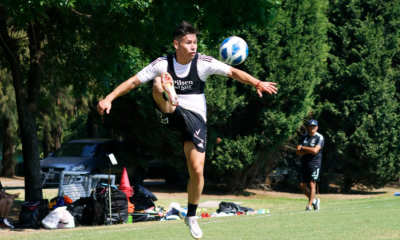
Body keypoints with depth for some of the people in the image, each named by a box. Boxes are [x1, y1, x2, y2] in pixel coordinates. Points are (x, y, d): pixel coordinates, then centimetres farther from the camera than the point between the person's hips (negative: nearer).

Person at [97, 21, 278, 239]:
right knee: (160, 81, -28)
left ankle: (191, 216, 13)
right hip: (170, 113, 0)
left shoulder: (204, 63, -9)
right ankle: (169, 97, -64)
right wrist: (109, 98, -13)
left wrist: (257, 84, -22)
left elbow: (233, 72, -9)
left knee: (197, 169, -7)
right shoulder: (162, 64, -8)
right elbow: (134, 81, -5)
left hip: (195, 117, 0)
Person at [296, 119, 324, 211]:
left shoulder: (320, 138, -4)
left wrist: (303, 148, -5)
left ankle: (309, 205, -6)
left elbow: (315, 150, -17)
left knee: (312, 184, -10)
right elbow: (298, 151, 3)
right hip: (304, 164, 6)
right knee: (302, 186, 5)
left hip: (315, 164, -6)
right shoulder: (304, 137, 12)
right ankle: (314, 200, 23)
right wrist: (309, 151, -11)